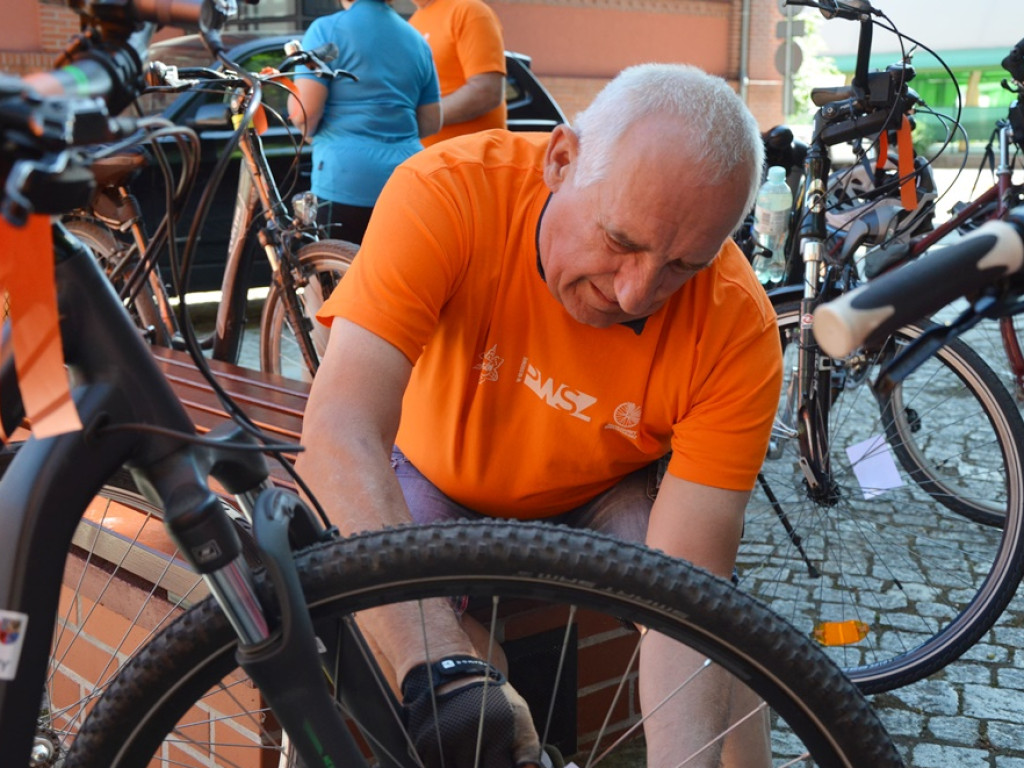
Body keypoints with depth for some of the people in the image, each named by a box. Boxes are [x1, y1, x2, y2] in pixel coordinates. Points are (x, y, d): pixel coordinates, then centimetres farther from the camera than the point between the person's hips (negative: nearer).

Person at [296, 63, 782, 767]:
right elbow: (340, 433, -42)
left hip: (603, 500, 1)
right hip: (436, 482, 0)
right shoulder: (449, 193, -33)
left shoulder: (736, 330, -28)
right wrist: (443, 670, -53)